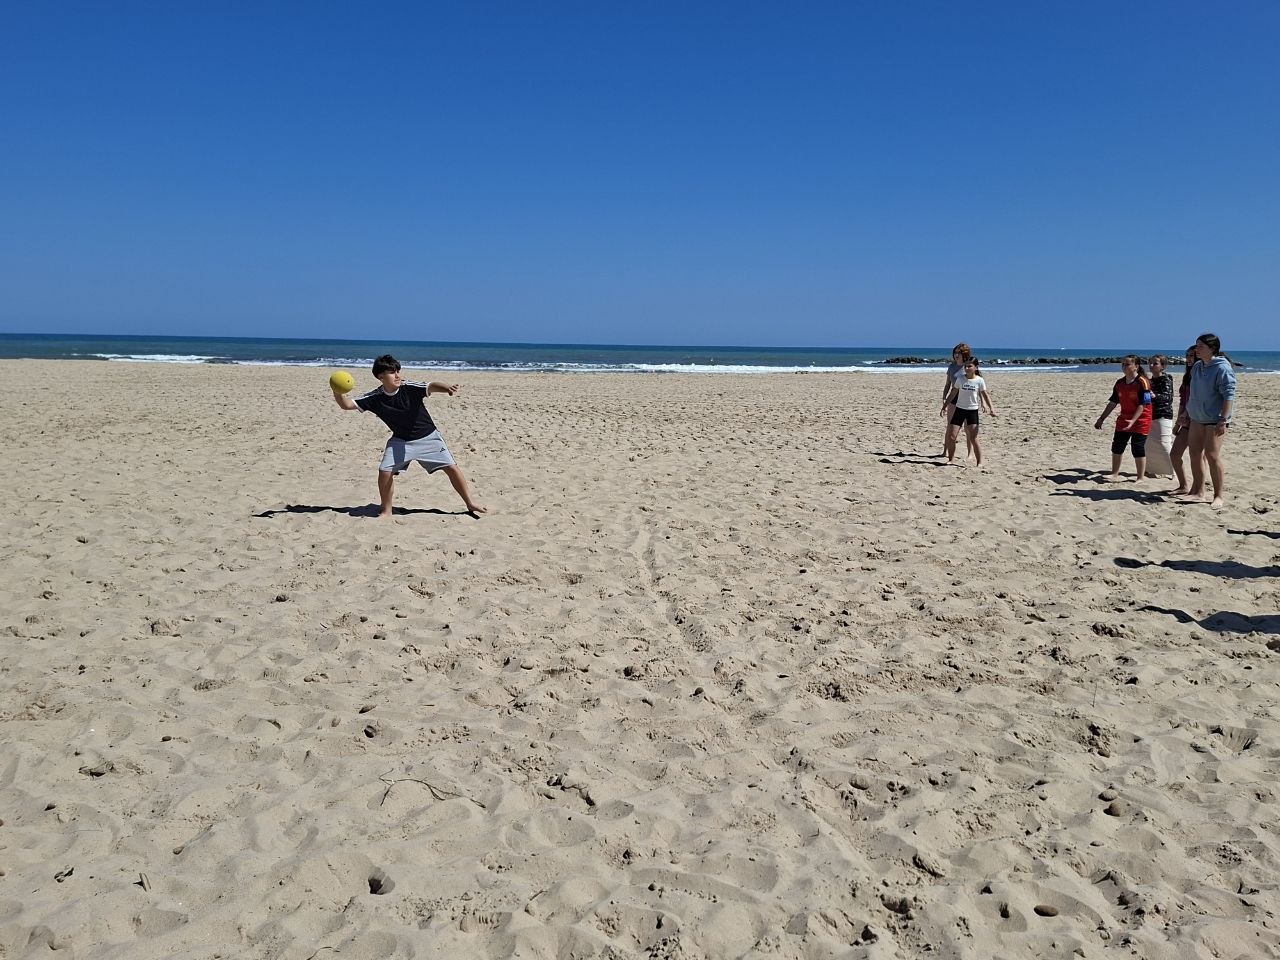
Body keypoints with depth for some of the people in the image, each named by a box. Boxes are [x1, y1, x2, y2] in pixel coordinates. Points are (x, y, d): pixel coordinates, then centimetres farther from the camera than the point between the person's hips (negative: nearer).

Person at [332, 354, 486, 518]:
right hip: (400, 440, 2)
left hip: (427, 437, -1)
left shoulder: (409, 388, -22)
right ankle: (386, 511, 9)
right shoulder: (375, 398, -14)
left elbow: (431, 387, -38)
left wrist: (446, 387, -60)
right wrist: (337, 392, -35)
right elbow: (347, 404, -14)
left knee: (452, 468, -4)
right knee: (384, 471, -12)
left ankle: (470, 503, 13)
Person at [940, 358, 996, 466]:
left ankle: (979, 462, 0)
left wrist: (991, 408, -9)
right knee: (951, 436, -2)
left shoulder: (979, 380, -5)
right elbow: (953, 393, 8)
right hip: (959, 409, 2)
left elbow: (985, 395, 2)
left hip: (972, 410, -2)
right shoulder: (960, 378, -1)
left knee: (973, 438, -9)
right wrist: (944, 406, 7)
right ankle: (951, 459, 13)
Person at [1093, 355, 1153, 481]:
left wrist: (1133, 421, -28)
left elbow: (1142, 405, -19)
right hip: (1123, 420, 7)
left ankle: (1141, 477, 7)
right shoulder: (1119, 383, 6)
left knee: (1138, 449, -4)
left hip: (1140, 421, -7)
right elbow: (1113, 403, 12)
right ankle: (1115, 474, 19)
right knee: (1117, 447, 7)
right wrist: (1102, 418, 8)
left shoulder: (1142, 382, -15)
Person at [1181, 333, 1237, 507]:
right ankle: (1198, 492, 20)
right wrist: (1188, 413, 19)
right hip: (1197, 418, 9)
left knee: (1212, 455, -9)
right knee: (1195, 453, 10)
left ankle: (1218, 495, 0)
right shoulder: (1197, 367, 10)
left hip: (1215, 420, -8)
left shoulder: (1222, 368, -14)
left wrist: (1223, 420, -22)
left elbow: (1229, 395, -18)